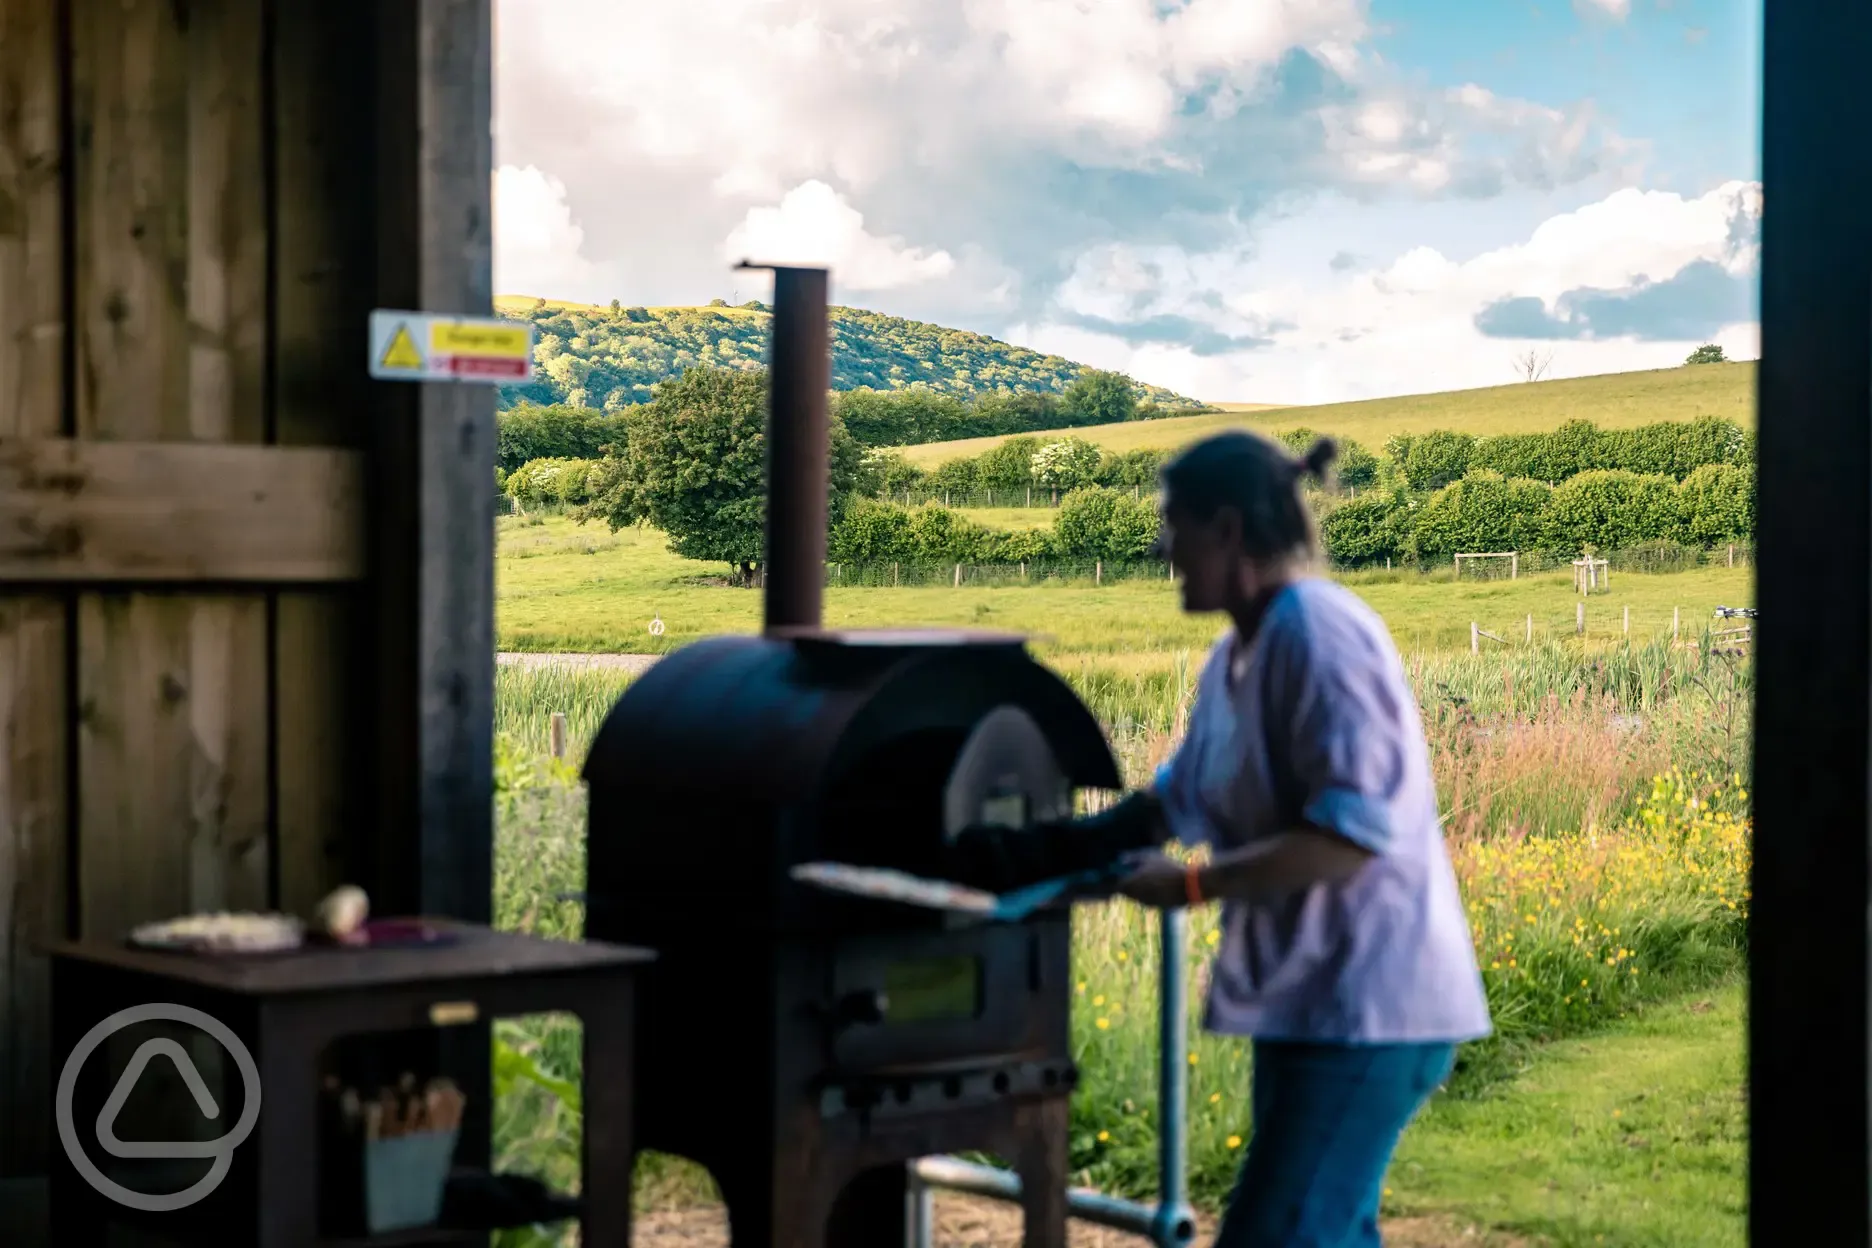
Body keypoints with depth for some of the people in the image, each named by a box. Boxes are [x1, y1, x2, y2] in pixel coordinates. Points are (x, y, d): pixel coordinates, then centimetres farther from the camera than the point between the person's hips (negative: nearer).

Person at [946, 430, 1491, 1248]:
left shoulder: (1318, 636, -18)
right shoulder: (1236, 657, 11)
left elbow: (1353, 833, -25)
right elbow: (1180, 799, 23)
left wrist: (1191, 887, -19)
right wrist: (1041, 854, 14)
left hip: (1367, 1005, -10)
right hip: (1312, 1001, 10)